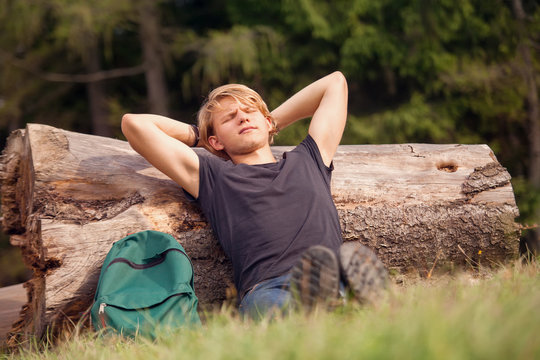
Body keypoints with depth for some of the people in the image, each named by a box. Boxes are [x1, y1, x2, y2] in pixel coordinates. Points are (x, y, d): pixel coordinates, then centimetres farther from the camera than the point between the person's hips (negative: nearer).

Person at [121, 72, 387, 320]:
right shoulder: (213, 177, 28)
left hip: (333, 277, 2)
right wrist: (196, 135, 42)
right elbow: (134, 123, 30)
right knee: (268, 304, -42)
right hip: (265, 289, -2)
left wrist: (272, 122, 51)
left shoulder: (308, 161, 36)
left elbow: (335, 82, 50)